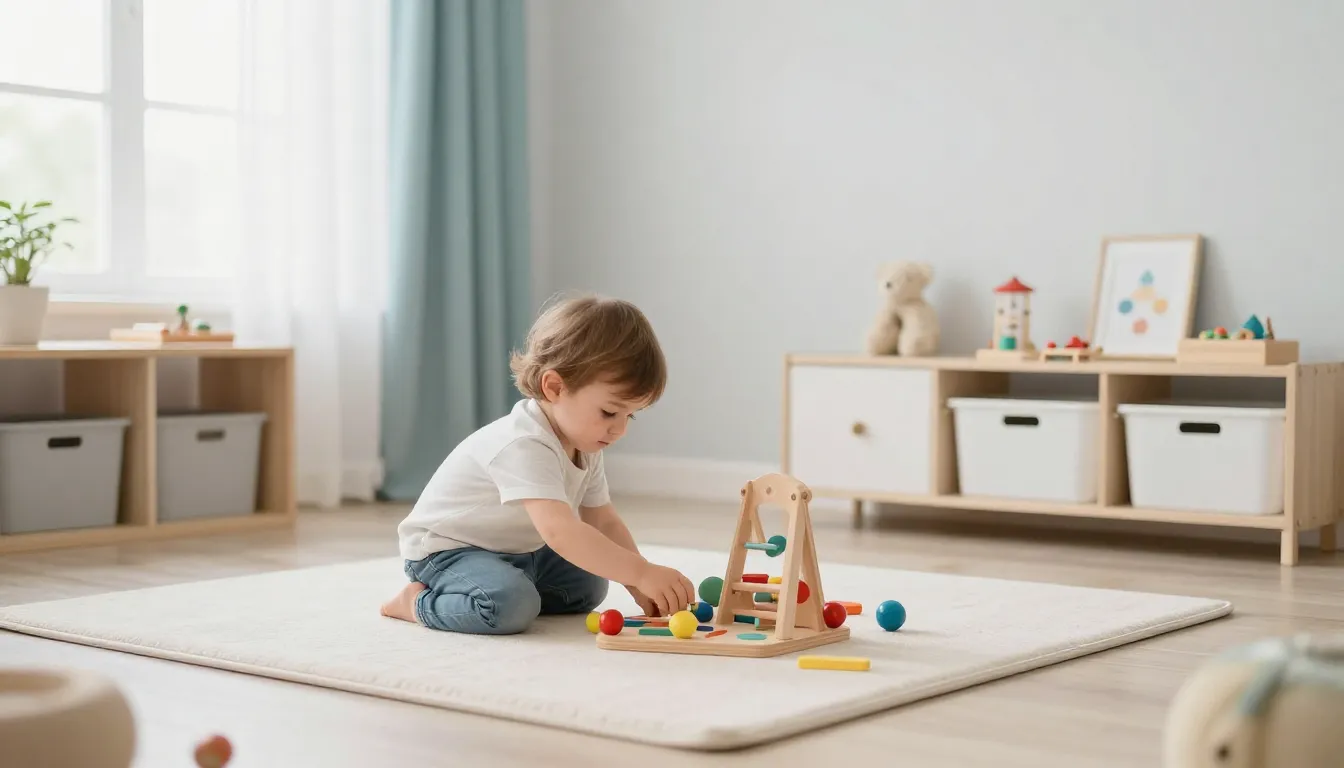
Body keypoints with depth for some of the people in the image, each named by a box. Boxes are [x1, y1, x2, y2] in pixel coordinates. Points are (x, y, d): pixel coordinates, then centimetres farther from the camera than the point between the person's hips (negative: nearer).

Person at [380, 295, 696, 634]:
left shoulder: (585, 448, -1)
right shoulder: (524, 445, -33)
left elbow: (604, 522, 3)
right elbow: (559, 530, -45)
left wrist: (639, 588, -12)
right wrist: (641, 572, -49)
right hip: (445, 548, -10)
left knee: (589, 586, 11)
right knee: (511, 606, -34)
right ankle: (419, 603, -8)